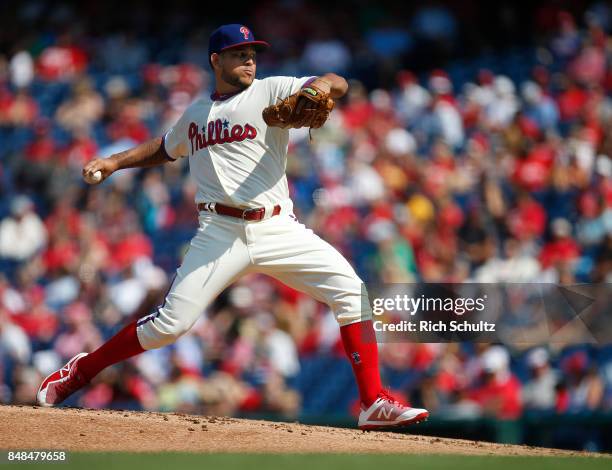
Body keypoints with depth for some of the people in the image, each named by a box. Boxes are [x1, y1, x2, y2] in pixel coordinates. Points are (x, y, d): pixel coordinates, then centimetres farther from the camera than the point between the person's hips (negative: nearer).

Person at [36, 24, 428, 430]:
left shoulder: (271, 92, 5)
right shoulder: (196, 113, 17)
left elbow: (338, 85, -10)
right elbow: (165, 148, 38)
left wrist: (321, 86, -33)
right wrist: (114, 162, 25)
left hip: (278, 229, -1)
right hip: (221, 233, 1)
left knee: (352, 293, -16)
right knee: (170, 323, -9)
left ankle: (375, 403, -11)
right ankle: (81, 372, 11)